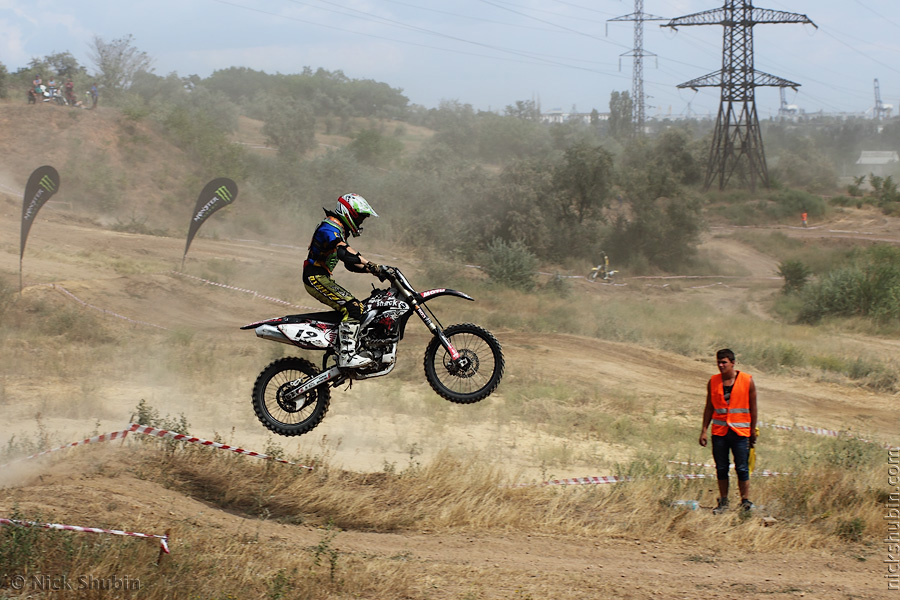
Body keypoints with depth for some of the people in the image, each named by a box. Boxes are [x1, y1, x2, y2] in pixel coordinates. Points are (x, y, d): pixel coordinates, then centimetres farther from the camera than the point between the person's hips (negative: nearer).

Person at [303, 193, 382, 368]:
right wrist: (370, 265, -35)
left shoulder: (340, 230, 21)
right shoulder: (330, 227, -14)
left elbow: (350, 264, 24)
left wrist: (371, 270, 9)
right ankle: (346, 356, -30)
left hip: (323, 279, 11)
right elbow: (343, 251, -32)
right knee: (352, 307, -22)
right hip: (315, 277, -11)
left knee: (356, 308, 10)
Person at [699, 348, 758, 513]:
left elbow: (753, 408, 3)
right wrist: (704, 430, 5)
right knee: (721, 469, 6)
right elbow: (709, 407, 11)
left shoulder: (747, 380, -1)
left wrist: (753, 432, 1)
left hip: (740, 432, -3)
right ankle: (723, 502, 14)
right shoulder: (713, 381, 6)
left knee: (742, 469, -4)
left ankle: (746, 501, 2)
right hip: (719, 431, 3)